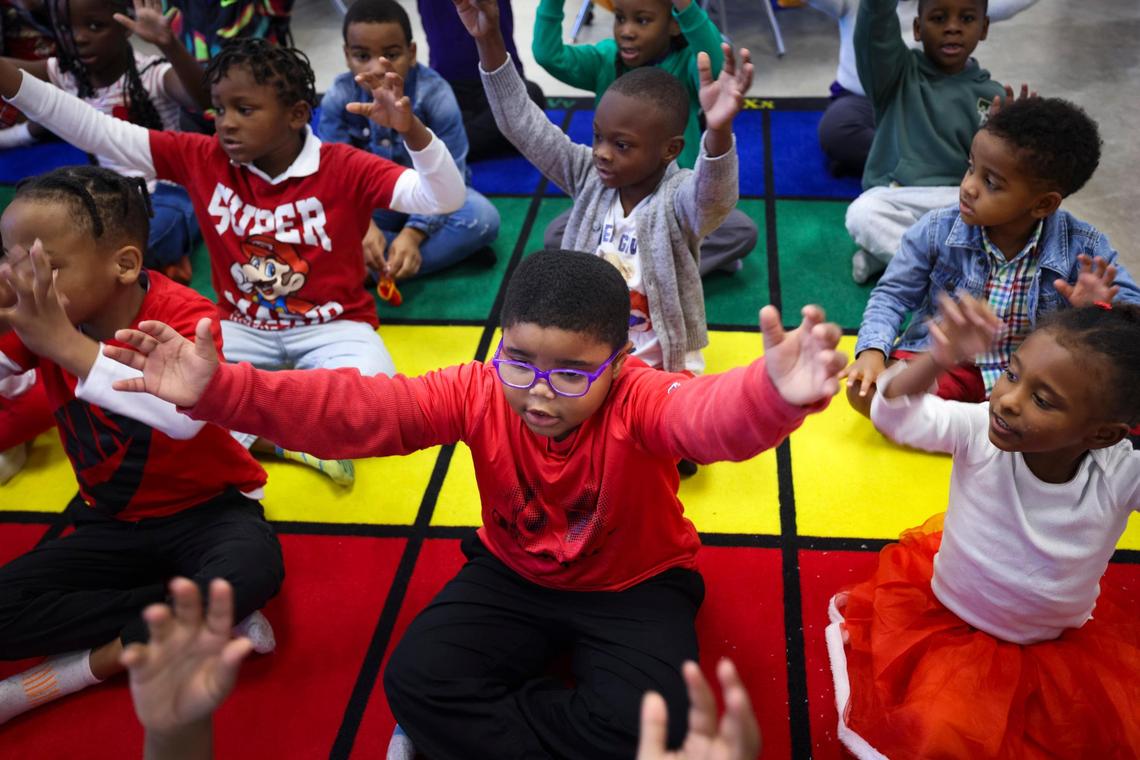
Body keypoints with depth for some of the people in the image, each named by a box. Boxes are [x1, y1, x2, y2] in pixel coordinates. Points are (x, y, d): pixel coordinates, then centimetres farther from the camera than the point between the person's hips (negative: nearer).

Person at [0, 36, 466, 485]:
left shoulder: (344, 168, -16)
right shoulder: (201, 159, -5)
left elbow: (445, 199, -26)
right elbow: (95, 131, -6)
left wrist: (410, 128, -45)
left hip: (332, 328, -3)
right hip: (243, 328, 4)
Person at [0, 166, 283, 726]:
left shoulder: (182, 315, -23)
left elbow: (186, 415, -43)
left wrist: (67, 344, -46)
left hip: (206, 509, -5)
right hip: (113, 523, 5)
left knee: (250, 571, -37)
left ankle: (88, 663, -16)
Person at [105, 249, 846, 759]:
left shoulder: (640, 400, -30)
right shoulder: (479, 391, -19)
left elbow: (712, 414, -53)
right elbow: (353, 408, -27)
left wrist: (775, 393, -79)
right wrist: (219, 390, -40)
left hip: (635, 583, -2)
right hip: (514, 572, 3)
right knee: (417, 681, -18)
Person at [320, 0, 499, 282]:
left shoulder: (435, 94, -22)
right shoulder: (338, 98, -16)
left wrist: (413, 233, -38)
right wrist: (364, 226, -39)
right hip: (372, 204, 2)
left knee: (482, 217, -32)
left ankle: (372, 271, -32)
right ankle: (450, 247, -27)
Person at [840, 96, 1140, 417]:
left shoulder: (1081, 248, -13)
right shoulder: (937, 231, -11)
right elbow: (893, 294, -4)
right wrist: (873, 350, -22)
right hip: (939, 364, 0)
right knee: (866, 391, -26)